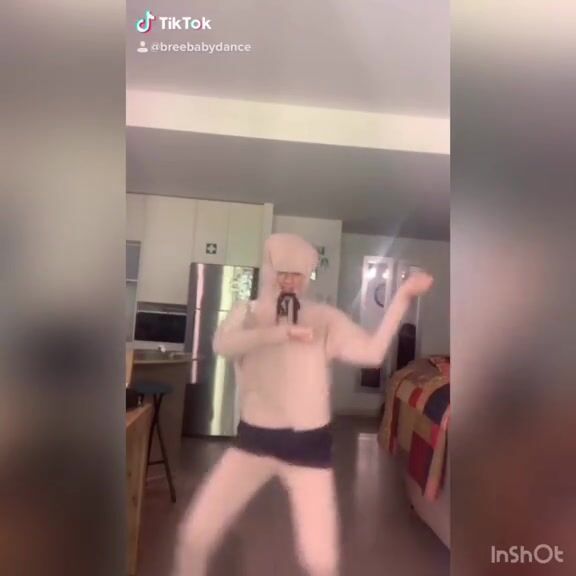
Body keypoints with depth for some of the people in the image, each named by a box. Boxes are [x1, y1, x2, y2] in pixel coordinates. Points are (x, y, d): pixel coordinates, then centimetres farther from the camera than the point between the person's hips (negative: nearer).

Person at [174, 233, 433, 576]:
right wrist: (281, 332, -36)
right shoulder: (247, 313, 0)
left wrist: (404, 295, -23)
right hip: (255, 440, 2)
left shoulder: (324, 319, -4)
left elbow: (373, 352, -17)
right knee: (195, 536, 2)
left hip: (308, 445, -1)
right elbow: (222, 345, -22)